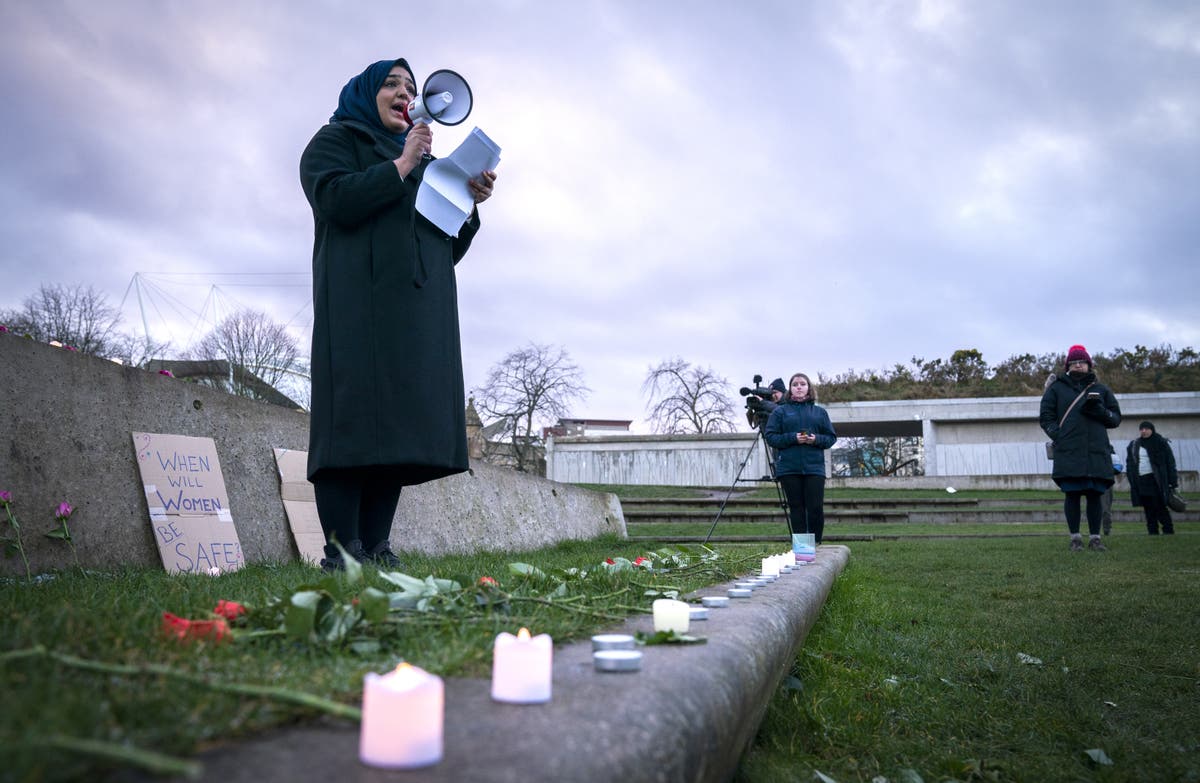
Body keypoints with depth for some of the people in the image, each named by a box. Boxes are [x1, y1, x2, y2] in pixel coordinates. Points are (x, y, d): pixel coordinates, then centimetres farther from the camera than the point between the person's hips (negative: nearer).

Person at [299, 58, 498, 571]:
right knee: (355, 416, -16)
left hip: (421, 309, 6)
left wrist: (471, 202, 8)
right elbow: (335, 200, -9)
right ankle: (342, 555, -17)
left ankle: (376, 551, -4)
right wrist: (402, 164, -5)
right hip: (361, 297, -6)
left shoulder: (425, 162, 31)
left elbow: (449, 249, 25)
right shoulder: (335, 140, 13)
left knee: (399, 422, -4)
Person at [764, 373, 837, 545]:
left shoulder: (819, 412, 14)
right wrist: (793, 438, -12)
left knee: (816, 508, -5)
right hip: (789, 468, -1)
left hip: (814, 468, 1)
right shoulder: (780, 412, 8)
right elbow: (770, 437, 2)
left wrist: (816, 439, -8)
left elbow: (831, 437, 13)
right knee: (796, 508, 1)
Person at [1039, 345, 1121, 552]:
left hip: (1097, 453, 2)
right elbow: (1045, 417, 8)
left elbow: (1116, 418, 16)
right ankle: (1075, 537, 5)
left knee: (1095, 494, 2)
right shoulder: (1056, 388, 11)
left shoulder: (1101, 390, 17)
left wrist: (1099, 410, -5)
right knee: (1072, 494, -3)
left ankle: (1095, 537, 10)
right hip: (1069, 453, -2)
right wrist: (1059, 437, -6)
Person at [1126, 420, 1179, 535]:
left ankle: (1168, 531, -3)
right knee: (1148, 509, 4)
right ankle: (1152, 532, 7)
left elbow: (1170, 462, -1)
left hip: (1155, 481, -4)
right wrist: (1132, 481, 9)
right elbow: (1129, 464, 17)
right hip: (1140, 481, 4)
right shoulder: (1134, 445, 14)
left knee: (1160, 507, -8)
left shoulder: (1161, 443, 2)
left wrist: (1172, 482, -9)